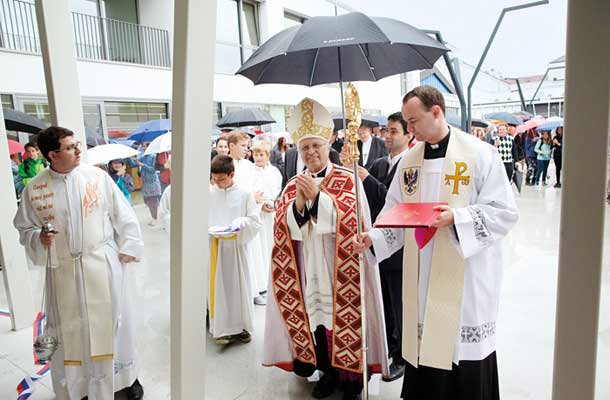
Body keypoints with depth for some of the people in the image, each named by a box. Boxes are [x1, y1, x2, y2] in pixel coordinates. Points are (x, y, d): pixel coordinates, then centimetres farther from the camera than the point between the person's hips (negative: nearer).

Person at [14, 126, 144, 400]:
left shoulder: (97, 176, -6)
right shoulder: (34, 189, -2)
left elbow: (123, 215, 0)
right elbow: (24, 228, 9)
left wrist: (128, 248, -2)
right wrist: (38, 238, -13)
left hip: (103, 266, -1)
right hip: (64, 270, 1)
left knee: (112, 322, 10)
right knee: (69, 329, 13)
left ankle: (125, 376, 32)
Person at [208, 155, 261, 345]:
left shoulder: (244, 194, -4)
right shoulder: (209, 193, 1)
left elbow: (256, 222, -2)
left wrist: (241, 222, -18)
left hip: (239, 246, -1)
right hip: (216, 247, 1)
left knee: (240, 285, 7)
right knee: (219, 287, 3)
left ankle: (241, 326, 22)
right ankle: (222, 328, 15)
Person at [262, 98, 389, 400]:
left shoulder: (347, 179, -2)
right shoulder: (293, 185, 9)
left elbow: (349, 218, -15)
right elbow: (284, 227, 1)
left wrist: (316, 196, -22)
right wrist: (299, 202, -17)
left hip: (340, 264, -3)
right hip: (308, 266, 4)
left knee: (343, 316, 3)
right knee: (315, 317, 8)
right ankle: (328, 372, 29)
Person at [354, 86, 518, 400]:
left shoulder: (481, 154, -7)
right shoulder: (409, 160, 7)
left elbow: (505, 212, -9)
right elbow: (394, 212, 10)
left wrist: (456, 217, -21)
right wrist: (372, 238, -6)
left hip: (466, 274, -4)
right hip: (420, 275, 4)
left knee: (464, 348, 6)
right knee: (424, 343, 12)